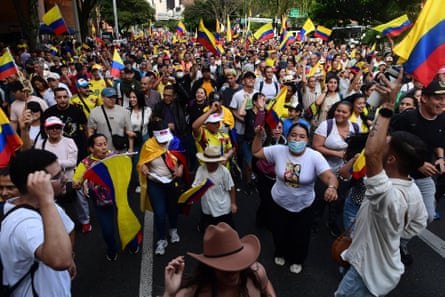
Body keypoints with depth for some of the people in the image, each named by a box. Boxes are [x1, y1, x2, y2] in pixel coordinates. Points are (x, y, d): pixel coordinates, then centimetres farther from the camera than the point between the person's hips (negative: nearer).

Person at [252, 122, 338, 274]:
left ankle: (297, 260, 51)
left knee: (300, 236, 19)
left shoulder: (315, 157, -21)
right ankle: (281, 254, 55)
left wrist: (332, 187, -53)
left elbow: (330, 176, -30)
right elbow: (256, 152, -3)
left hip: (303, 207, -1)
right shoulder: (278, 151, -14)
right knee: (279, 233, 21)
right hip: (279, 204, 2)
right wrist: (259, 136, -18)